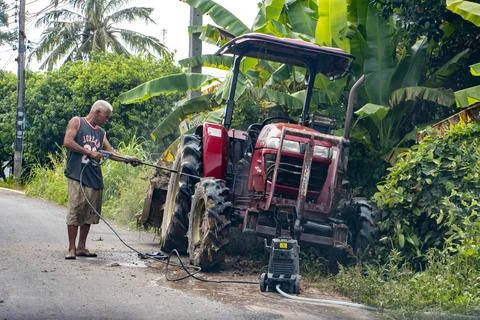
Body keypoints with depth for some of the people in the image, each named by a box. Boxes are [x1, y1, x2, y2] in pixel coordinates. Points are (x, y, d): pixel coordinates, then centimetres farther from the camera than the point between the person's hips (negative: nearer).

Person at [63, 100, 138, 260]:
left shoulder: (101, 133, 21)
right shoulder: (76, 122, 4)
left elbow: (110, 152, 15)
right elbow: (67, 142, -8)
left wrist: (127, 159, -1)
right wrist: (90, 153, -10)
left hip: (95, 177, 7)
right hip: (77, 175, -7)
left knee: (90, 213, 7)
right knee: (75, 211, -9)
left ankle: (82, 247, 16)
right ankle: (72, 248, -5)